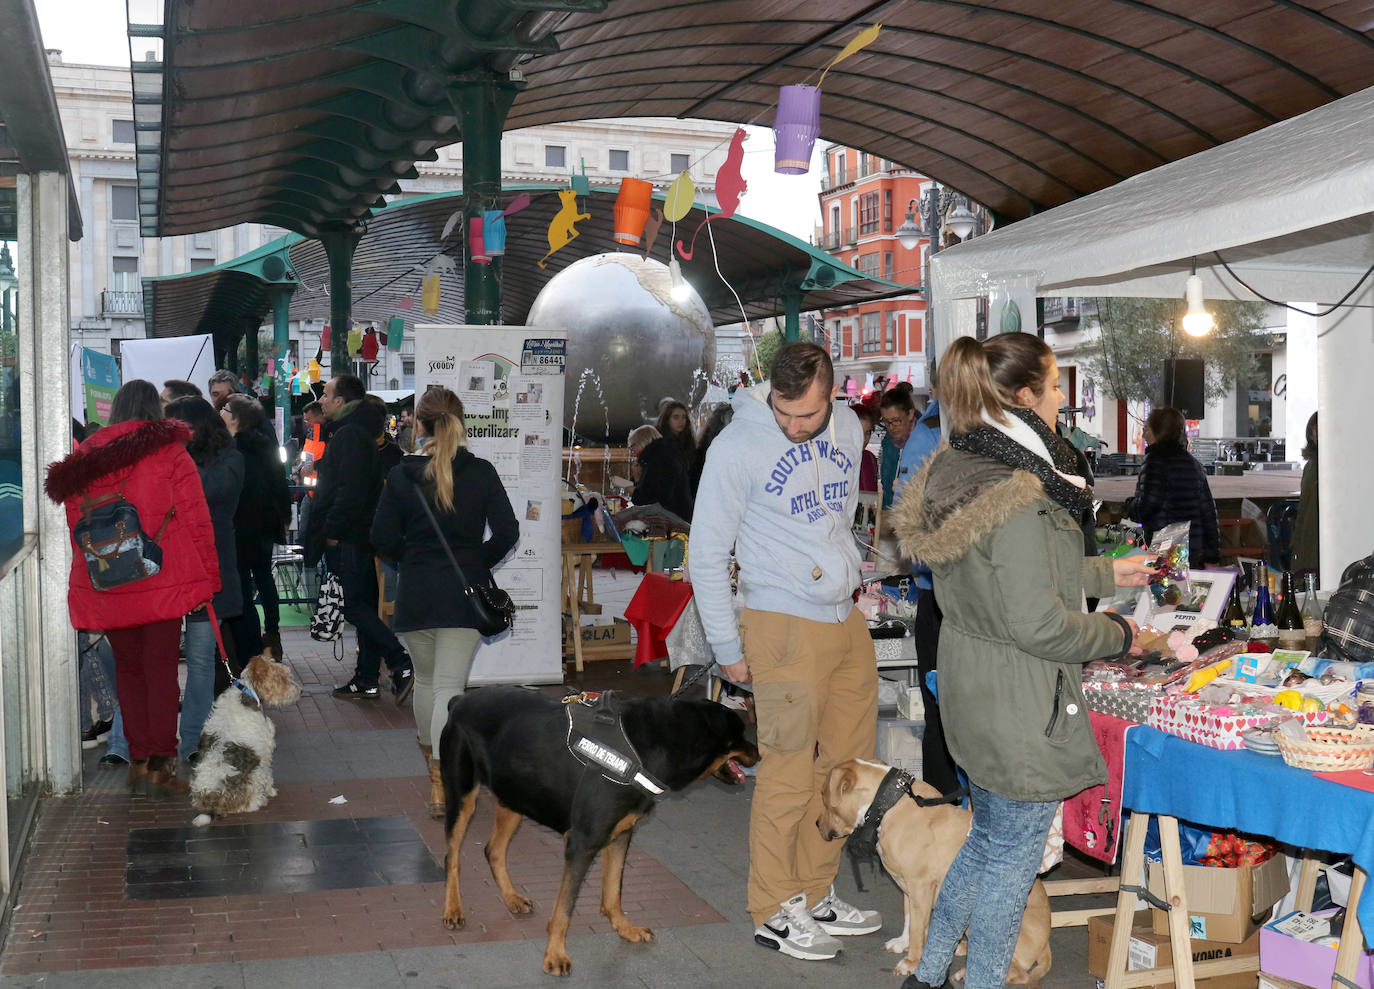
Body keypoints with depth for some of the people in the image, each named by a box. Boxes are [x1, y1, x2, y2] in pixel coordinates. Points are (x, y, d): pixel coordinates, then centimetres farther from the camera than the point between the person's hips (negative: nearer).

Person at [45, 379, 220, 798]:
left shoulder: (83, 461, 7)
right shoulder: (170, 453, -4)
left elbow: (76, 527, 12)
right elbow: (196, 520, -6)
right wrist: (208, 578, -1)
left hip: (105, 587, 3)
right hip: (163, 582, -3)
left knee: (128, 668, 14)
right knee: (161, 669, 4)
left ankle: (138, 761, 15)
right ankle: (160, 766, 4)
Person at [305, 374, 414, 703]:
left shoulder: (350, 435, -15)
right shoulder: (350, 431, 18)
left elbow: (350, 490, -23)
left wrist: (331, 531, -18)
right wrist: (329, 532, 19)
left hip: (350, 538, -10)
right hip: (359, 536, 10)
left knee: (356, 607, -11)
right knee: (364, 606, 10)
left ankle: (402, 665, -14)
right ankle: (367, 681, 15)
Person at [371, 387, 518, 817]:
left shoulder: (401, 475, -4)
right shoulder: (481, 472, -3)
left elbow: (383, 539, -5)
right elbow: (507, 532, -6)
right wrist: (478, 563, 9)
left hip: (416, 592, 1)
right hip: (465, 593, -1)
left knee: (425, 679, 20)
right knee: (450, 685, -1)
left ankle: (431, 760, 37)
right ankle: (440, 783, -11)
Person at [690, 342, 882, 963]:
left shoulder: (848, 428, 6)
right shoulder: (738, 446, -13)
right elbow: (707, 554, -8)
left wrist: (844, 576, 14)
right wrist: (727, 648, -7)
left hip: (847, 620, 7)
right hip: (784, 625, -6)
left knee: (846, 765, 11)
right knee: (789, 775, -3)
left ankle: (814, 894, 26)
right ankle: (775, 912, 12)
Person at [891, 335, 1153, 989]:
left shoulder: (958, 468, 6)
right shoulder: (1017, 491, -24)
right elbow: (1038, 622, -25)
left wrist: (1107, 573, 23)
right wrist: (1119, 635, -8)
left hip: (971, 690, 10)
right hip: (1020, 708, -10)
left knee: (987, 841, 23)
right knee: (1012, 858, 6)